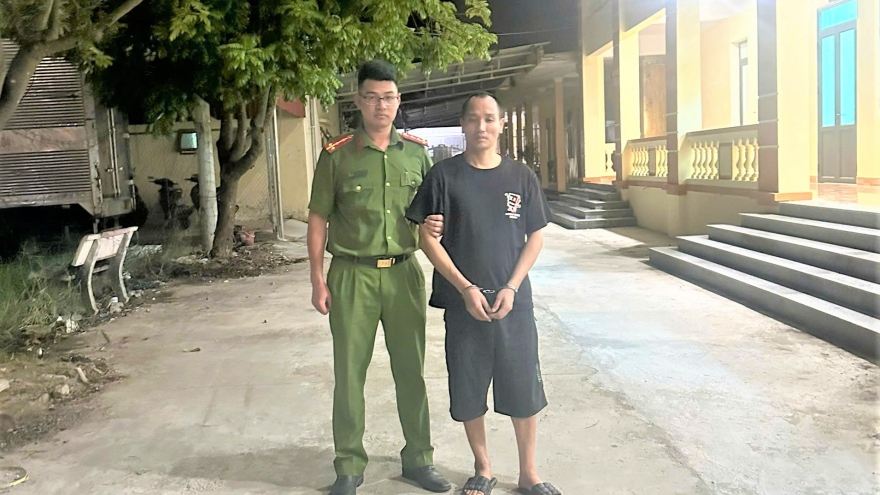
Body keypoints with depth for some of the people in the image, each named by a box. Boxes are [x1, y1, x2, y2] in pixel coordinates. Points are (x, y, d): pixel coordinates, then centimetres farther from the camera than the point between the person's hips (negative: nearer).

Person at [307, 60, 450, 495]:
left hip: (404, 272, 2)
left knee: (411, 370, 10)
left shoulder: (416, 152, 6)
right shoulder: (336, 155, -2)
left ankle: (418, 459, 25)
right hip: (352, 275, -2)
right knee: (349, 374, 5)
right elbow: (318, 219, 0)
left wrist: (436, 225, -8)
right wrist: (318, 280, -5)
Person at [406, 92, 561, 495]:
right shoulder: (444, 175, -2)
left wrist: (511, 288, -7)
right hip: (462, 302, -1)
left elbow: (535, 237, 5)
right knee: (468, 393, 8)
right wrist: (466, 288, -11)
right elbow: (428, 238, -3)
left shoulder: (521, 176, 3)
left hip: (513, 302, 1)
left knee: (524, 391, 6)